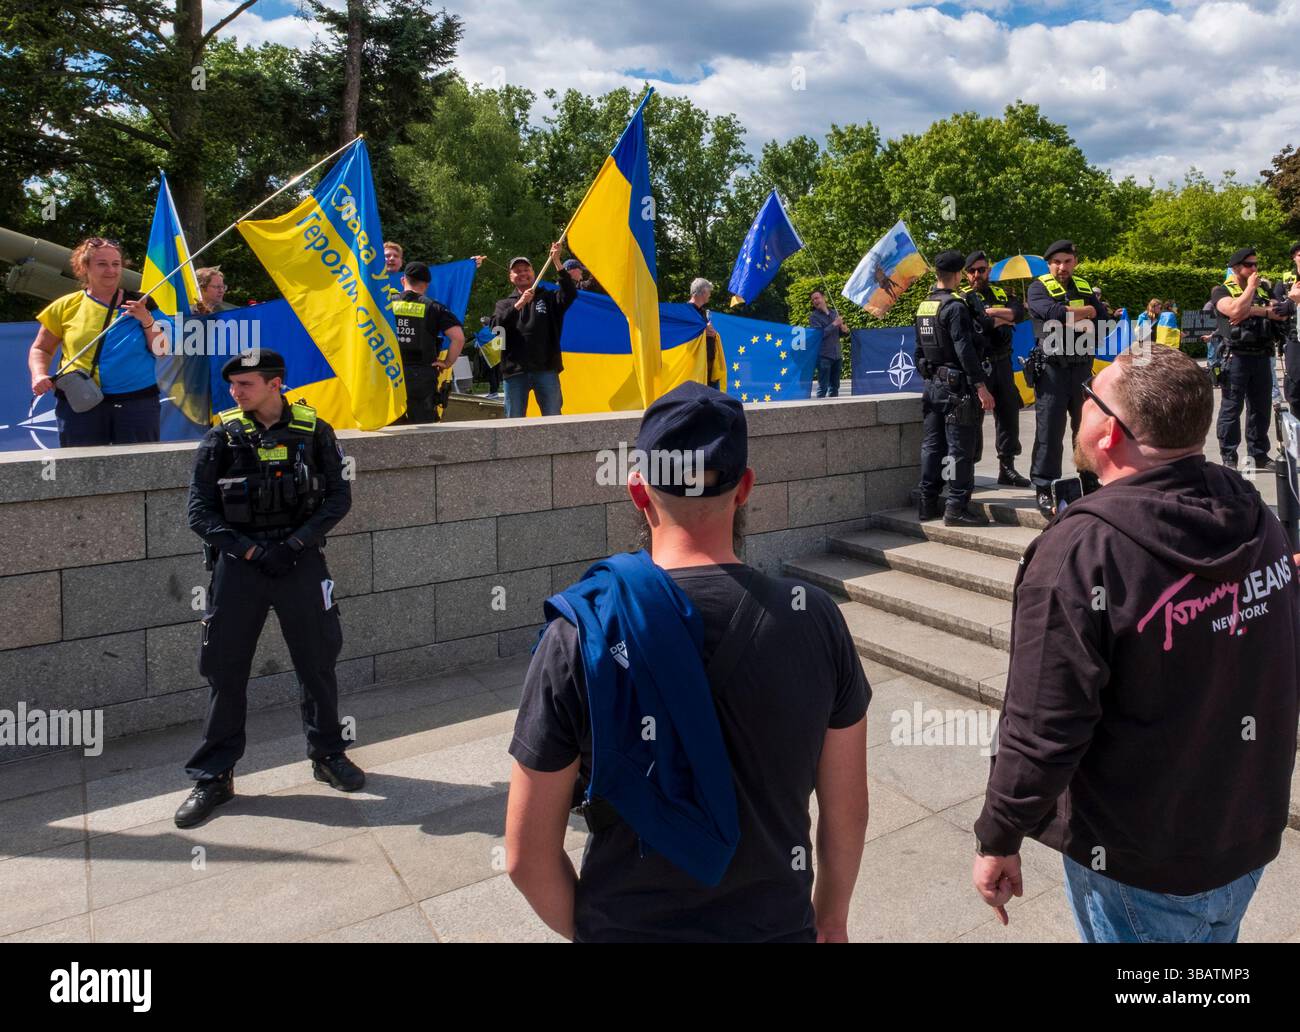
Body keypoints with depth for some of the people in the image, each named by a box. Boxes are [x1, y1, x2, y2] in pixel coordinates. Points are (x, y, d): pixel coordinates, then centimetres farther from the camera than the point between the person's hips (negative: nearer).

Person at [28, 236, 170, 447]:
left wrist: (147, 320, -10)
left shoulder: (140, 304, 8)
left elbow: (161, 351, 4)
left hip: (137, 403, 0)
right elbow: (40, 349, 16)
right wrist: (39, 375, -3)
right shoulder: (66, 306, 8)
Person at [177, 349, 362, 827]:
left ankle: (328, 754, 29)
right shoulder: (222, 437, 0)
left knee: (317, 662, 10)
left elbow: (338, 496, 0)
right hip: (238, 565, 0)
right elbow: (200, 510, -1)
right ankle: (214, 775, 19)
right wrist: (249, 550, -13)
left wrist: (296, 543, -12)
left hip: (300, 561, 0)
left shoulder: (313, 430, -1)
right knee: (226, 670, 5)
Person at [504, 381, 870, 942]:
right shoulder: (816, 619, -15)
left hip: (627, 927, -1)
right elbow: (847, 814, -4)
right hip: (780, 925, 2)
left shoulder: (581, 637, -22)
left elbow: (527, 857, -14)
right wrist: (831, 918, 14)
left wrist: (583, 929, 5)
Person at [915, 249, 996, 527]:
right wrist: (981, 386, -19)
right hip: (956, 386, -8)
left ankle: (927, 504, 16)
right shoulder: (955, 306, -13)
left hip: (932, 386, 8)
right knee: (959, 449, -5)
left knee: (931, 446, 11)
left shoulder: (923, 307, 12)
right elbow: (965, 350, -19)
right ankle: (957, 507, -5)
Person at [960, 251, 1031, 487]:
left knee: (1008, 414, 8)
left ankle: (1007, 468, 17)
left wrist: (990, 312, -12)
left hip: (1002, 363, 5)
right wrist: (1002, 319, -6)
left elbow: (1019, 314, -3)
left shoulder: (1002, 294, 16)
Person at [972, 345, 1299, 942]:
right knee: (1210, 932, 28)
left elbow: (1043, 731, -25)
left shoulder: (1081, 551, -28)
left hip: (1138, 869, -6)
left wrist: (998, 840, -10)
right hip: (1250, 844, 6)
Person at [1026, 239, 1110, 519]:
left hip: (1082, 367, 5)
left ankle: (1091, 485, 23)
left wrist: (1067, 316, -12)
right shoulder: (1038, 288, -1)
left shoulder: (1084, 287, 14)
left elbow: (1104, 317, 1)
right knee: (1049, 430, -6)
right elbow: (1054, 313, -20)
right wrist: (1088, 312, -7)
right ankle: (1043, 490, 1)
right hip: (1052, 368, -5)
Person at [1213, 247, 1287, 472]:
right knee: (1232, 408, -4)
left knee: (1261, 408, 8)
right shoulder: (1222, 291, 1)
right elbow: (1236, 310, -19)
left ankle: (1259, 456, 16)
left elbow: (1282, 314, 4)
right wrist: (1251, 287, -6)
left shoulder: (1262, 290, 19)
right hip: (1236, 357, -6)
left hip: (1262, 356, 6)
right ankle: (1228, 459, 0)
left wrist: (1254, 311, -10)